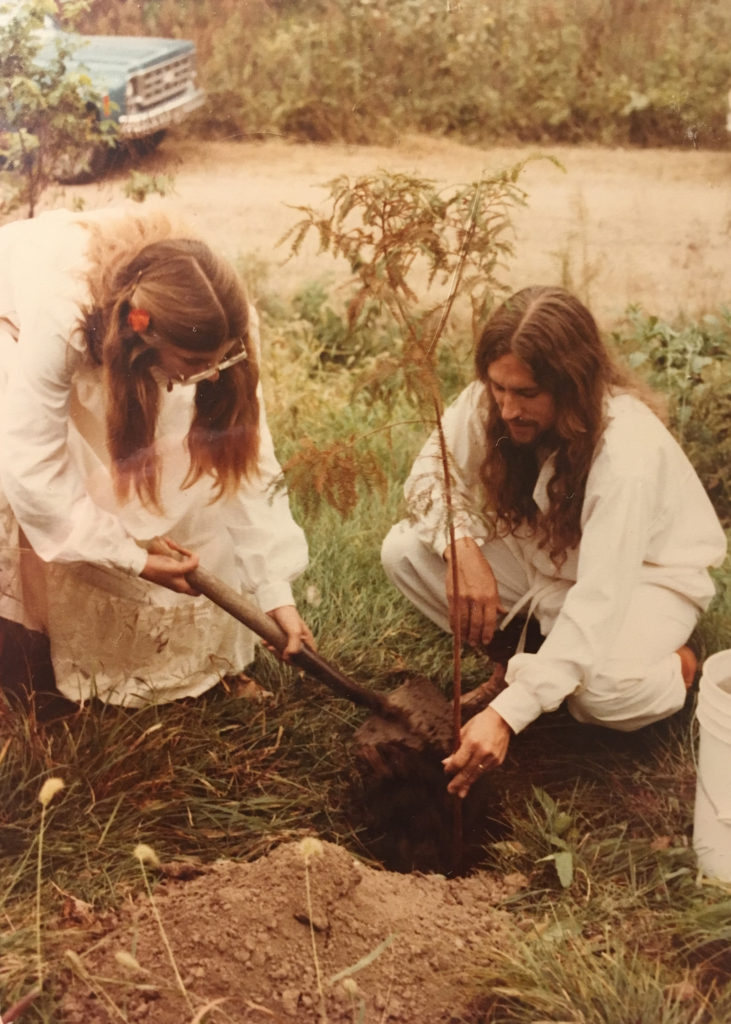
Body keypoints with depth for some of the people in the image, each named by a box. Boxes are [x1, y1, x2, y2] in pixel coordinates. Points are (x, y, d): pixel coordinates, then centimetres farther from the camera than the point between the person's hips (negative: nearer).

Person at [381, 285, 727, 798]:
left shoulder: (628, 452, -36)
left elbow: (598, 600, -40)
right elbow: (432, 471, -10)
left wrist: (508, 713, -45)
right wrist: (460, 545, -33)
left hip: (641, 573, -5)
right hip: (544, 557, 6)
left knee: (601, 691, -37)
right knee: (404, 550, -16)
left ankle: (675, 668, -1)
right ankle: (520, 659, -1)